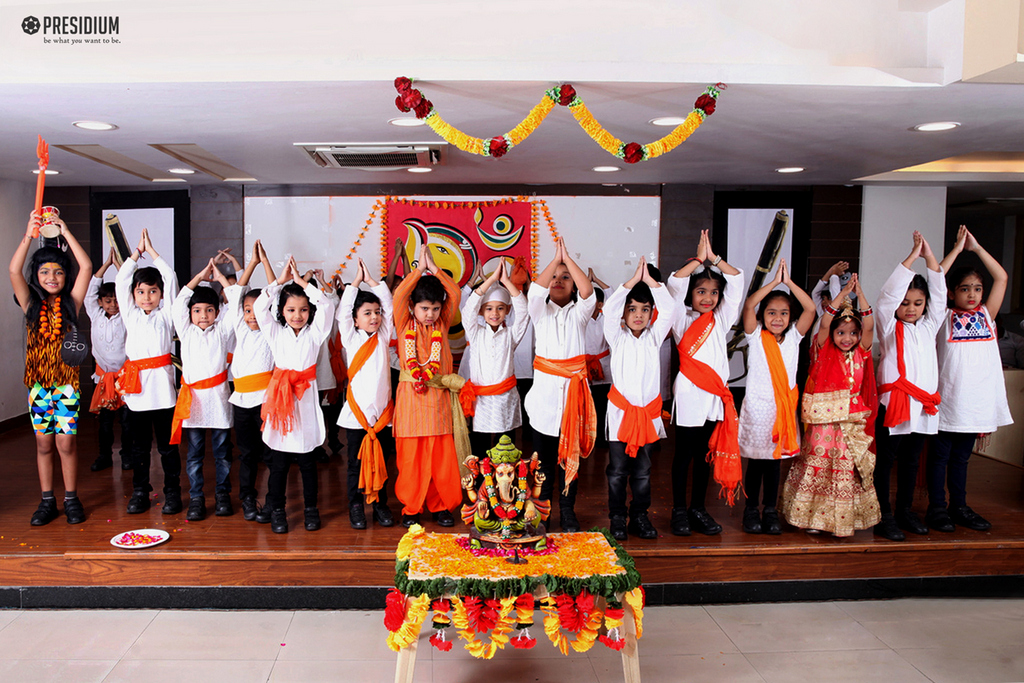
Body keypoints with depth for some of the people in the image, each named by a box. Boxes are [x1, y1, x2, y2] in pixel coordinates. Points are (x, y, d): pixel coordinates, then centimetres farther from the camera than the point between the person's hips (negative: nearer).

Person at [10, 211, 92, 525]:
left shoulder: (71, 303, 1)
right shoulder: (31, 305, 4)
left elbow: (86, 267, -10)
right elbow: (14, 270, -10)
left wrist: (65, 232, -9)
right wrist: (29, 234, -15)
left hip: (66, 383, -2)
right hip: (38, 383, 2)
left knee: (66, 442, 1)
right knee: (43, 443, 8)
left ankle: (71, 499, 13)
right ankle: (47, 501, 19)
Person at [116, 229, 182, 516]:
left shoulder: (166, 316, 4)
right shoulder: (131, 315, 12)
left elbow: (171, 280, -3)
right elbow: (121, 281, 8)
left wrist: (151, 251, 3)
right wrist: (137, 252, 9)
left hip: (162, 387, -3)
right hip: (135, 387, 3)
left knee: (167, 445, 4)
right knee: (139, 446, 12)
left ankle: (172, 492, 14)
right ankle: (139, 492, 22)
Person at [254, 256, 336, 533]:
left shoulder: (314, 333, 5)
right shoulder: (276, 333, 6)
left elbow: (327, 307, -8)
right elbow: (259, 307, -5)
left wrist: (302, 282, -5)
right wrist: (280, 281, -4)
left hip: (305, 398, 0)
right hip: (280, 397, 1)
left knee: (307, 461, 8)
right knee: (278, 462, 7)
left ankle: (310, 509, 20)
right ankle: (277, 510, 19)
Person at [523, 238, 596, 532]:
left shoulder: (578, 313, 7)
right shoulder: (541, 312, 6)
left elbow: (587, 292, -14)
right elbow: (535, 290, -15)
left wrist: (568, 258, -10)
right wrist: (556, 259, -10)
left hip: (573, 390, 0)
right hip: (545, 389, 0)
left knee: (571, 454, 7)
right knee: (543, 457, 6)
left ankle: (567, 511, 20)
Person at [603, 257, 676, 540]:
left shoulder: (654, 337, 6)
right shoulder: (617, 337, 0)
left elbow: (669, 309, -5)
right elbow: (610, 309, -15)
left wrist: (650, 280, -8)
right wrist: (634, 279, -14)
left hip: (648, 410, 2)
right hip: (621, 410, -2)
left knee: (643, 469, 10)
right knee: (617, 469, 4)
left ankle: (640, 516, 21)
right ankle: (617, 517, 15)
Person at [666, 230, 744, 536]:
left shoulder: (721, 319, 10)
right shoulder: (683, 319, -1)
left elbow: (737, 281, 7)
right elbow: (674, 284, -14)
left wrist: (714, 258, -1)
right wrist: (698, 260, -11)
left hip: (716, 393, 4)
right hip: (689, 393, -4)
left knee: (705, 454, 12)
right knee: (683, 454, 4)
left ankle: (698, 508, 23)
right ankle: (679, 510, 15)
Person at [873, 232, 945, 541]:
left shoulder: (928, 326, 13)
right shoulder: (890, 328, -1)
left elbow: (939, 295, 6)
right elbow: (887, 295, -14)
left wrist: (930, 257, -2)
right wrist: (912, 256, -13)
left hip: (923, 406, 5)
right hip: (893, 404, -5)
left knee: (911, 461, 15)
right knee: (886, 460, 1)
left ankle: (905, 510, 27)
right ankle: (884, 515, 7)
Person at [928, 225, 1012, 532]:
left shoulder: (986, 315, 10)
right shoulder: (945, 317, -2)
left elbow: (1001, 278, 6)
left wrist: (976, 248, 2)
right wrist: (957, 249, -9)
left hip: (977, 400, 4)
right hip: (947, 398, -4)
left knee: (961, 457, 15)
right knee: (940, 455, 4)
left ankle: (959, 507, 24)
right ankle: (937, 507, 12)